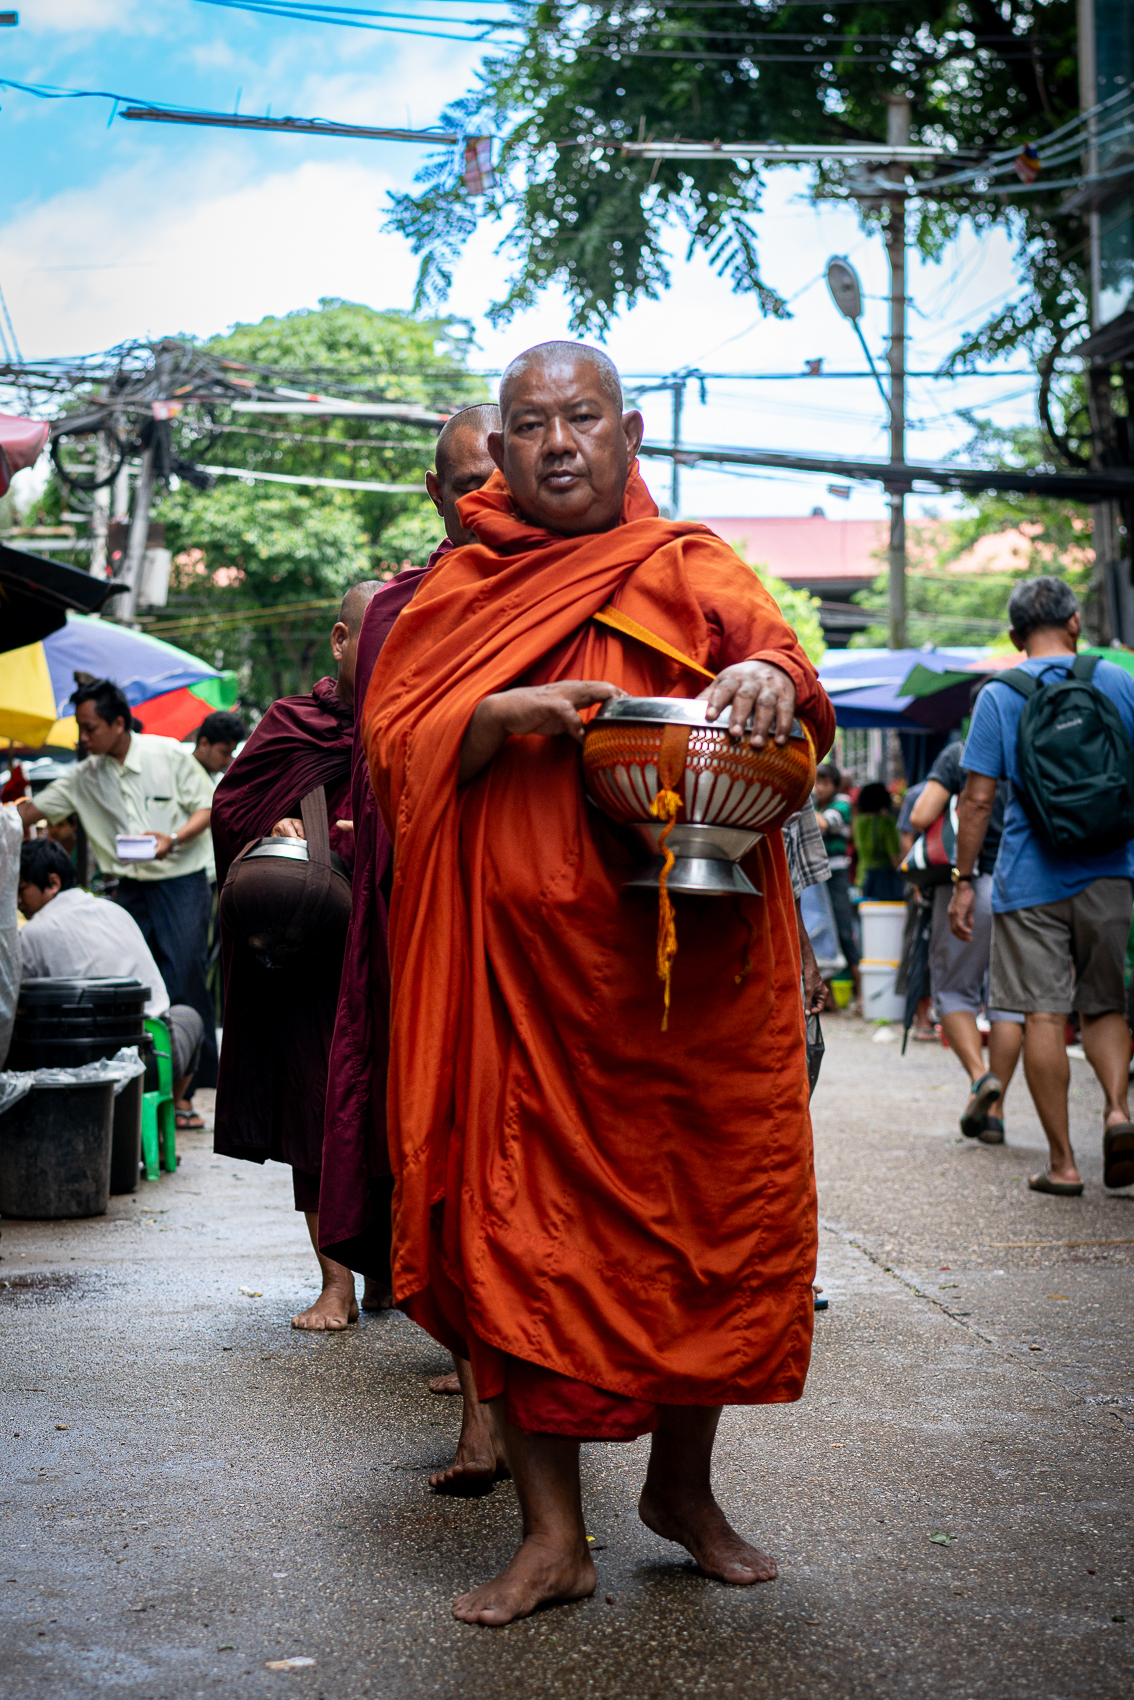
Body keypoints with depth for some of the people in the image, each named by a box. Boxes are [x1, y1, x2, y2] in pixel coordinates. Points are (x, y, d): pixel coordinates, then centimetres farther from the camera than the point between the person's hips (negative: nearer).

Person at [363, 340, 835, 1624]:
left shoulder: (685, 567, 10)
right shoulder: (460, 593, 13)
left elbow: (760, 633, -9)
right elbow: (393, 742, 4)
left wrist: (767, 671, -32)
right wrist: (505, 715, -14)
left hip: (690, 954, 0)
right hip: (519, 958, 0)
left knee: (713, 1208, 4)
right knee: (520, 1226, -4)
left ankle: (682, 1481, 26)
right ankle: (554, 1535, 6)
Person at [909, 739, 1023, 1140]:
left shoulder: (958, 755, -2)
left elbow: (920, 818, -10)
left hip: (969, 885, -2)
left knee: (953, 990, 11)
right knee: (1009, 997, 8)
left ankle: (979, 1075, -13)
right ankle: (995, 1112, 8)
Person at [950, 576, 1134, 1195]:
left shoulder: (999, 696, -1)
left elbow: (977, 798, -5)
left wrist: (963, 881, 1)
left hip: (1030, 880, -2)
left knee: (1044, 1015, 1)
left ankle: (1062, 1162, 3)